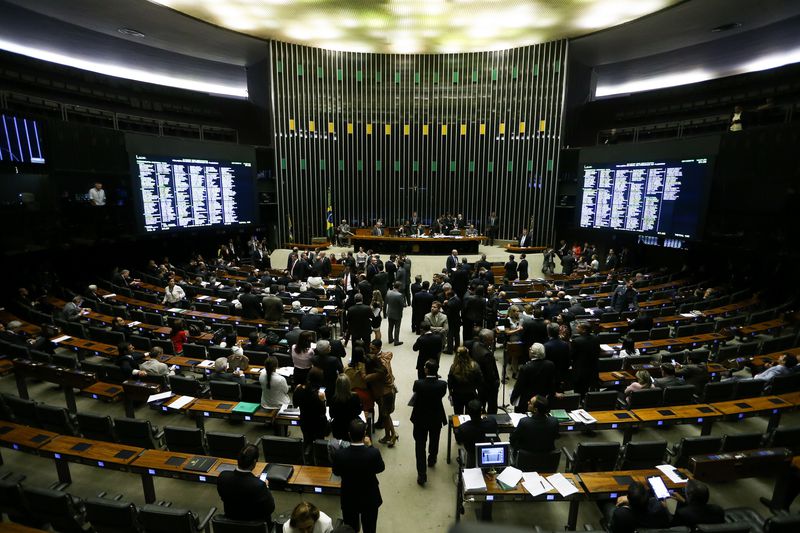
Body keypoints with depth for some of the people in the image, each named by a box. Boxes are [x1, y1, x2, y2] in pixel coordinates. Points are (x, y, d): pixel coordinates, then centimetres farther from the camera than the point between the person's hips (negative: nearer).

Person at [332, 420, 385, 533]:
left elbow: (336, 472, -6)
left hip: (349, 499, 1)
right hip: (370, 499, -1)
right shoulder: (374, 453, -30)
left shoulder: (339, 454, -27)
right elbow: (381, 468, -8)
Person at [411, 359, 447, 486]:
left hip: (420, 419, -2)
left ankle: (422, 474, 7)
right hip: (436, 418, 2)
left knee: (420, 444, 9)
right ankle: (432, 460, 50)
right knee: (434, 441, 27)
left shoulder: (418, 384, -25)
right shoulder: (442, 384, -23)